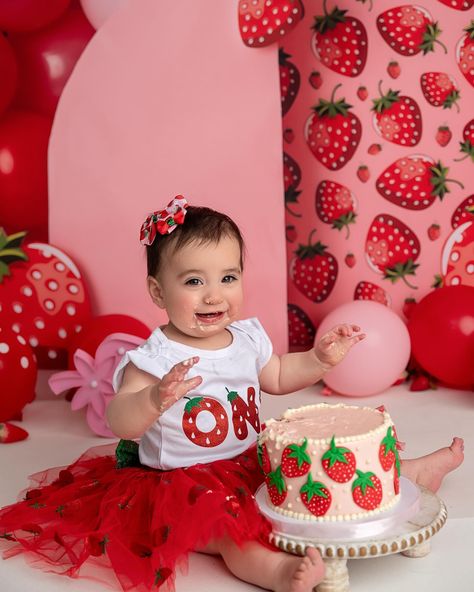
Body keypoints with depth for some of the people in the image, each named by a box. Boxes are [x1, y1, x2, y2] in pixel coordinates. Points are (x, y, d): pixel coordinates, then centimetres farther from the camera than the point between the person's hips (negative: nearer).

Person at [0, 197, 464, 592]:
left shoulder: (248, 337, 1)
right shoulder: (155, 358, -21)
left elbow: (277, 377, 19)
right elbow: (119, 423, -29)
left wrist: (321, 358, 6)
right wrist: (154, 399, -48)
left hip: (253, 462, 6)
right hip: (186, 482, -6)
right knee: (227, 529, -32)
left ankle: (409, 473, 19)